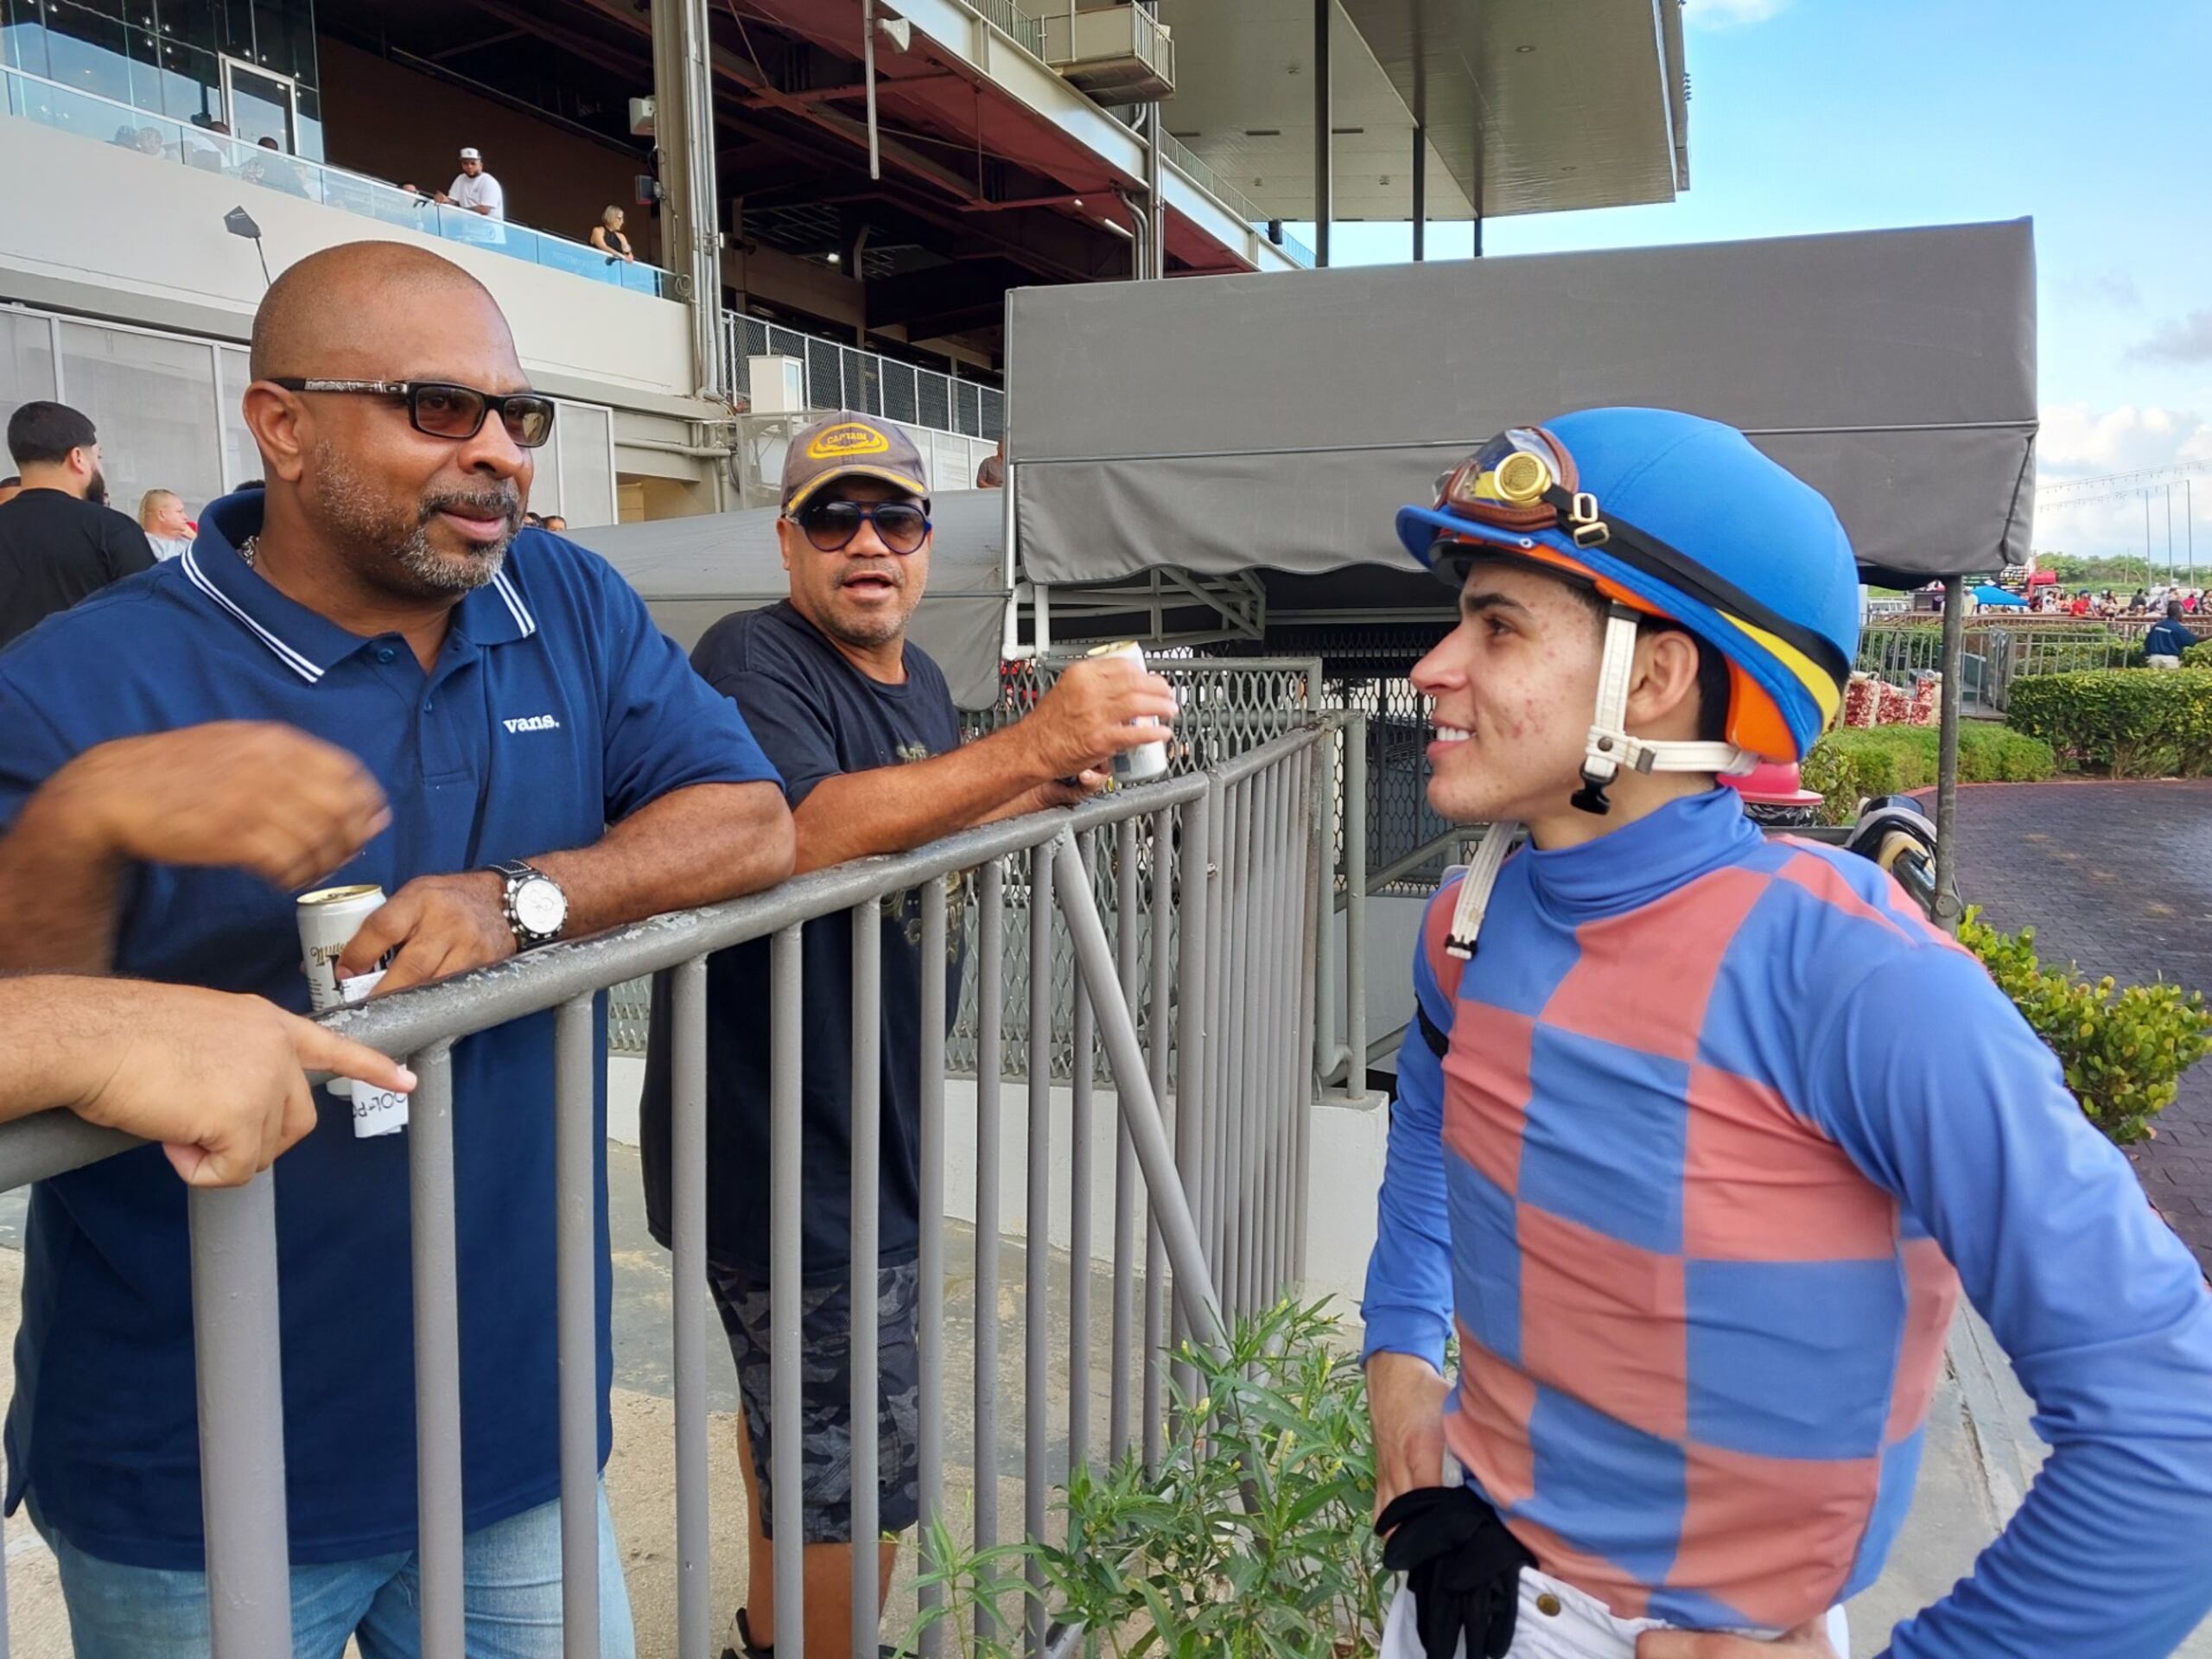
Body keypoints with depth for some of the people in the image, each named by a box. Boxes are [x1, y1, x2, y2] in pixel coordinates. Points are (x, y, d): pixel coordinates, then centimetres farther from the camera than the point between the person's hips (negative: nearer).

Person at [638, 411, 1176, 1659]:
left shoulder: (920, 678, 9)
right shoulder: (752, 661, -18)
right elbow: (809, 830, -37)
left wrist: (1038, 793, 9)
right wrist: (1032, 743, -41)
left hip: (876, 1130, 10)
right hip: (789, 1150, -9)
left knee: (795, 1407, 27)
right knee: (856, 1475, 2)